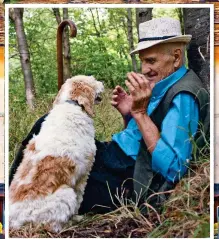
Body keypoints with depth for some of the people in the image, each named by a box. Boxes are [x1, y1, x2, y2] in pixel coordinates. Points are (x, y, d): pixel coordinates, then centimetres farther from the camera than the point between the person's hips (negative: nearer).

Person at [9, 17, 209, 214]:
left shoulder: (183, 97, -18)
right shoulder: (163, 86, 11)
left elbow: (173, 169, -27)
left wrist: (140, 113, -28)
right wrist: (129, 115, 0)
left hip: (126, 185, -10)